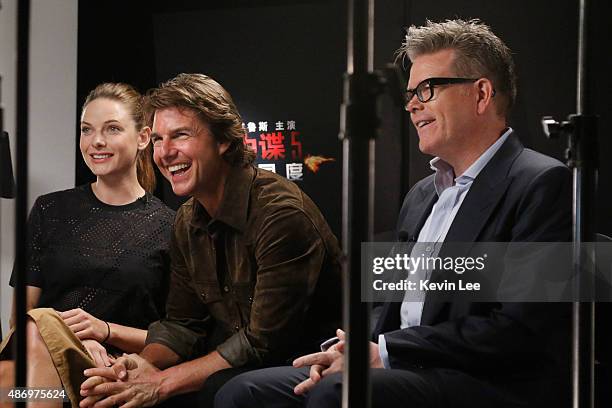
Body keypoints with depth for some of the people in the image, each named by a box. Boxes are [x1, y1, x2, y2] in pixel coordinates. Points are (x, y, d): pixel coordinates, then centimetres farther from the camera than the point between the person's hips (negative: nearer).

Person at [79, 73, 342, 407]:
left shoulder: (281, 213, -21)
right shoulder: (188, 222, 6)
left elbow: (265, 342, -23)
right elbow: (182, 324, 10)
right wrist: (145, 363, -13)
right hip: (243, 362, 7)